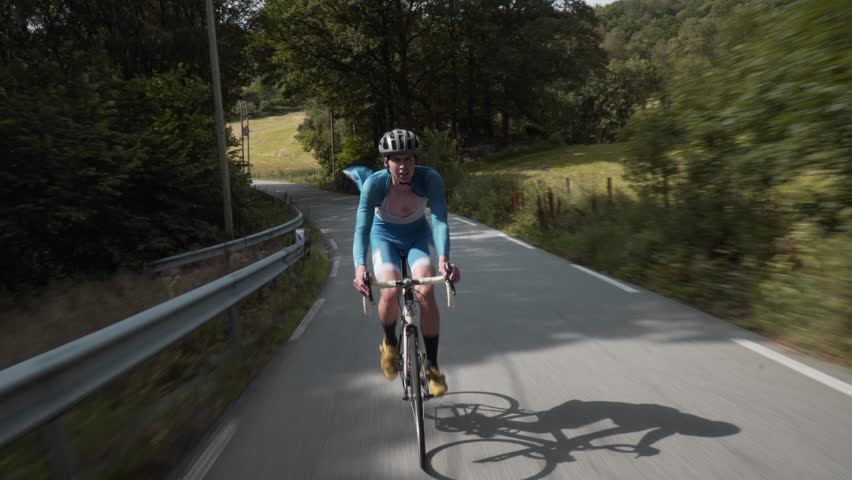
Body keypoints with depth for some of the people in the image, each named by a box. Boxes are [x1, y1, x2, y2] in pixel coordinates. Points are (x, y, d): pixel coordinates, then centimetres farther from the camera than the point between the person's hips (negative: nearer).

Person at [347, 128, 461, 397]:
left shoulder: (430, 179, -28)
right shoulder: (375, 183, -29)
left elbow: (440, 221, -35)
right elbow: (362, 228, -34)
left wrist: (443, 257, -53)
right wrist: (360, 267, -51)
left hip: (417, 234, 1)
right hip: (385, 235, 0)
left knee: (426, 292, -23)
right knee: (390, 293, -26)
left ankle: (432, 365, -6)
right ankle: (389, 342, 7)